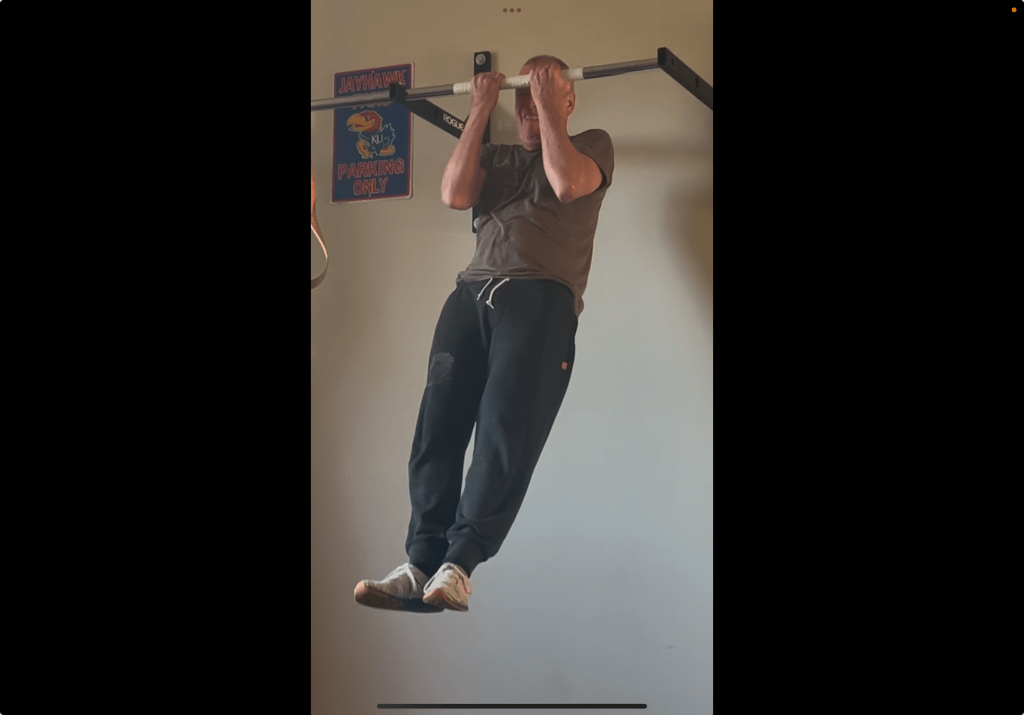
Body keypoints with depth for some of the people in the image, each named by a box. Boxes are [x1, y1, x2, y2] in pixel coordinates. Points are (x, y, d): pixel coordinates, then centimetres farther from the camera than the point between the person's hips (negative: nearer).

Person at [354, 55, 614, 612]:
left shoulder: (592, 144, 18)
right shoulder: (497, 156, 29)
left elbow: (568, 184, -6)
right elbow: (454, 195, 8)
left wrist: (547, 105, 4)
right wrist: (481, 110, 12)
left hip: (541, 299, -4)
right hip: (472, 294, 4)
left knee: (507, 432, -16)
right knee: (438, 426, -11)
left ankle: (457, 565, -17)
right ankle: (420, 566, -12)